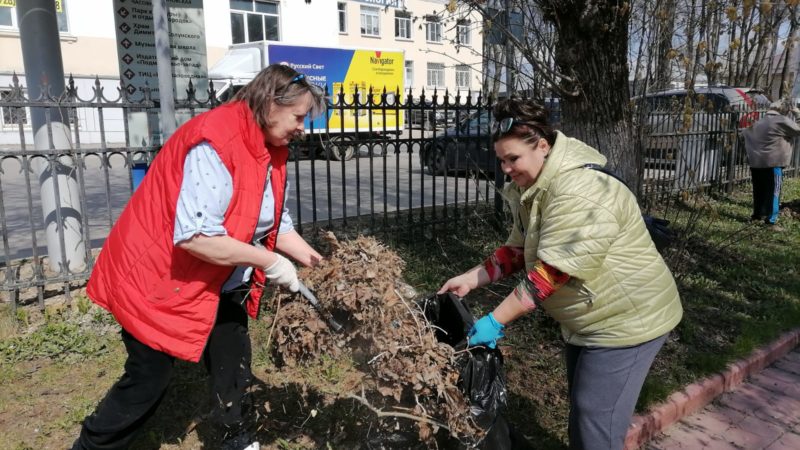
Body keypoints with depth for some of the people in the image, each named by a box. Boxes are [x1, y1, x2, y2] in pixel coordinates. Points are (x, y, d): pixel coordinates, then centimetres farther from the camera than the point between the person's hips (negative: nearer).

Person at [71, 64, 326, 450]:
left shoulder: (271, 148, 1)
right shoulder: (215, 144, -29)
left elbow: (277, 222, 7)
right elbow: (196, 237, -35)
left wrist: (317, 264, -2)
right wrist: (268, 262, -27)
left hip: (219, 284, 9)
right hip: (160, 281, -8)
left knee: (233, 365, 15)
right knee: (148, 380, 5)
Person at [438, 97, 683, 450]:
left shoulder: (578, 192, -30)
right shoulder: (532, 188, 2)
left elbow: (551, 272, -33)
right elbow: (517, 250, 7)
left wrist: (495, 321, -30)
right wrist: (469, 279, -4)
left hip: (627, 319, -9)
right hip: (585, 319, 10)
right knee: (581, 410, 23)